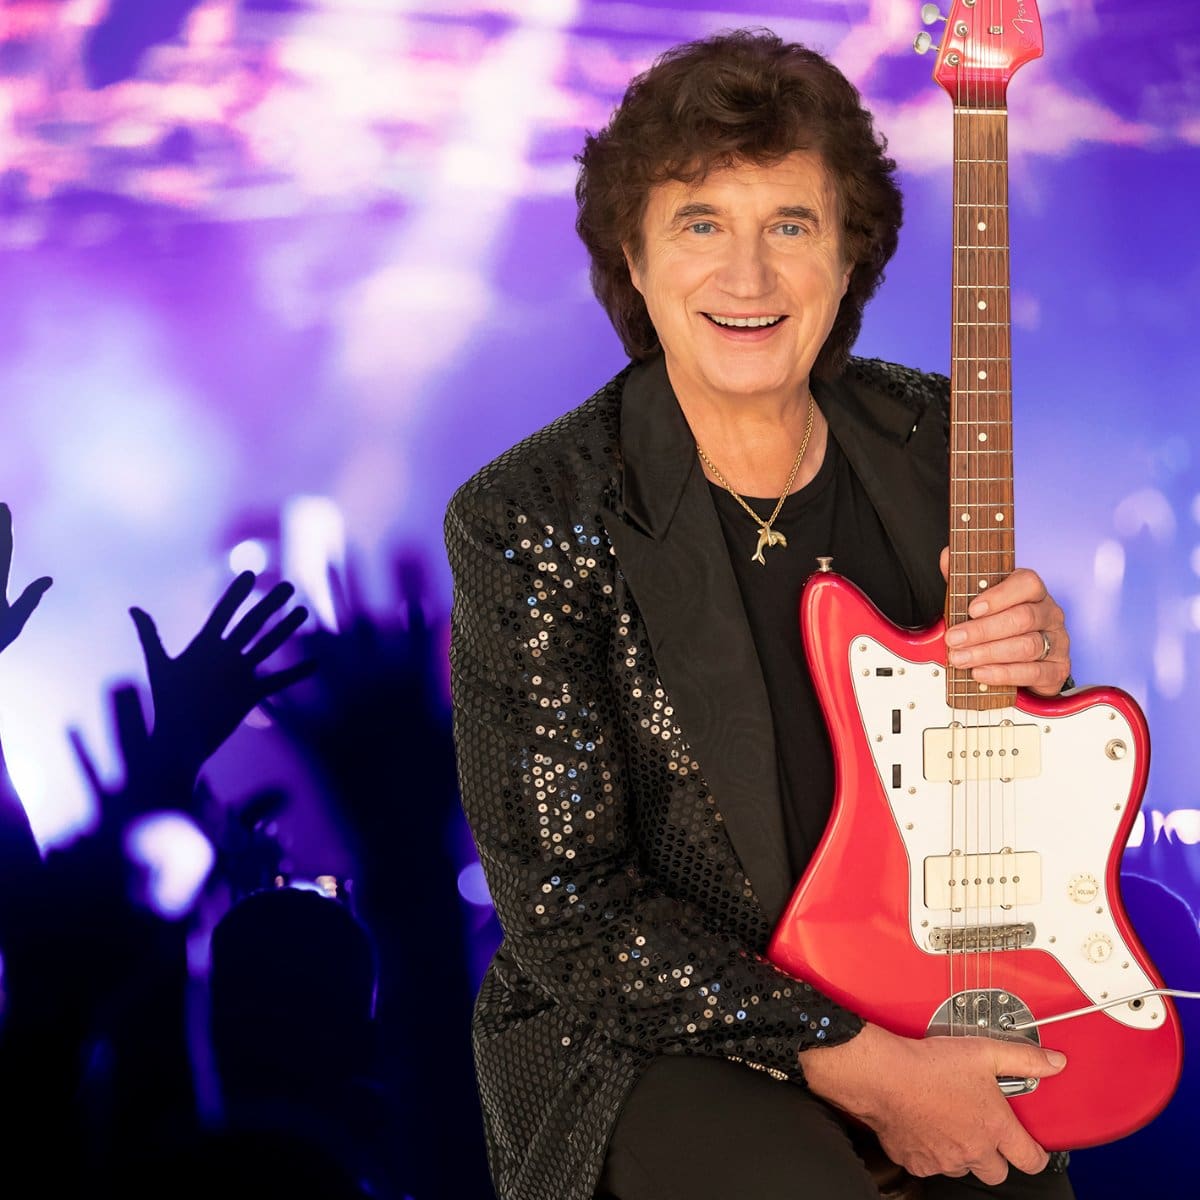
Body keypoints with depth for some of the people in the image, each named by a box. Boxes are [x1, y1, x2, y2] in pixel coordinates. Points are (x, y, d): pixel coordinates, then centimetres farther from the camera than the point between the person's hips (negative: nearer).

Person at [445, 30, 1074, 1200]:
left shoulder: (921, 434, -1)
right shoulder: (526, 525, -15)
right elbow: (567, 905, -14)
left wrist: (1034, 668, -11)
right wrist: (857, 1067, -19)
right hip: (639, 1035, -4)